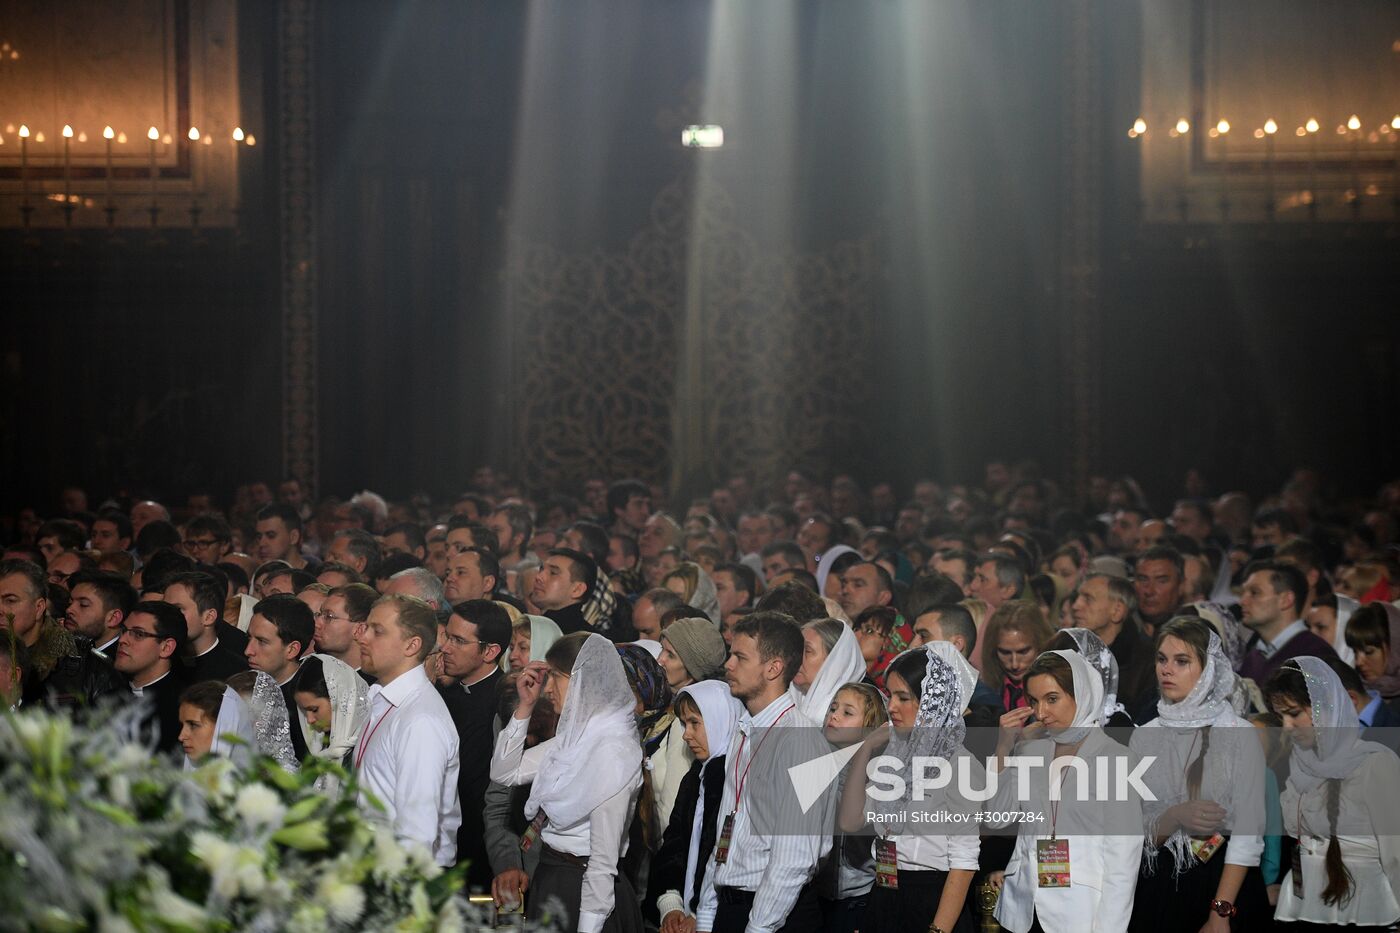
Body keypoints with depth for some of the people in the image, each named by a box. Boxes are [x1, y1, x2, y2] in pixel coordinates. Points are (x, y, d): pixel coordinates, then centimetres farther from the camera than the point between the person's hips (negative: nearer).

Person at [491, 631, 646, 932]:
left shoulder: (614, 748, -18)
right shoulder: (574, 737, 8)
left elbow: (604, 856, -19)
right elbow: (504, 772, 15)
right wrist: (525, 707, 6)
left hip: (579, 891, -8)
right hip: (549, 882, 8)